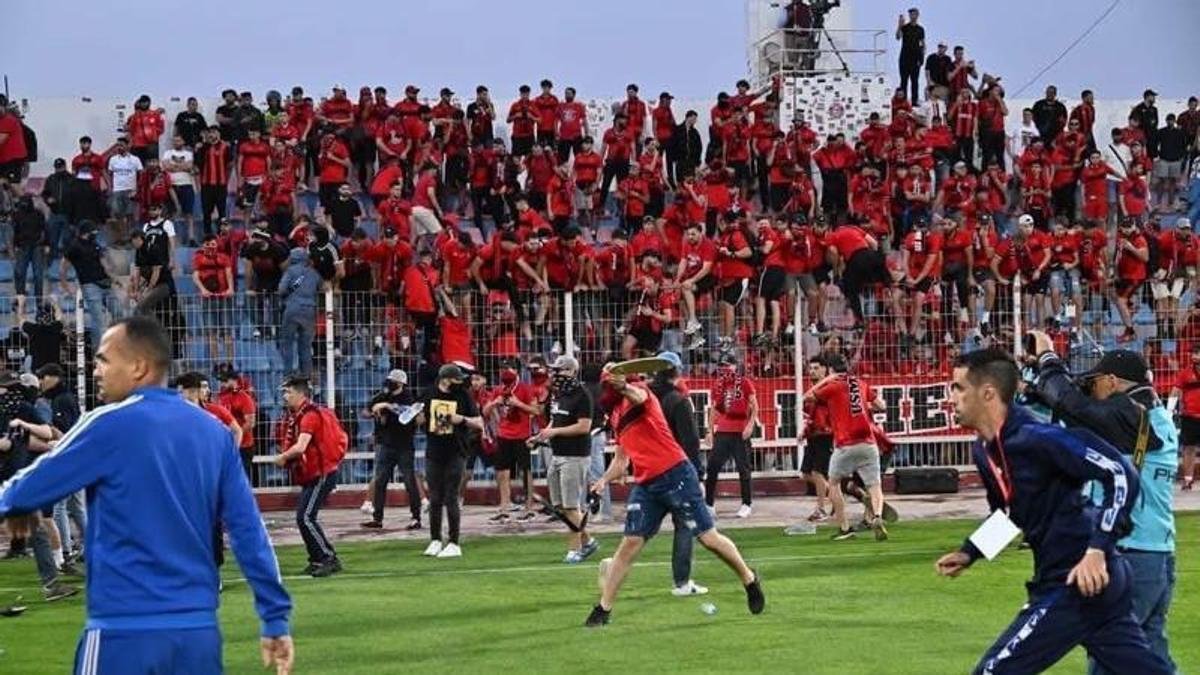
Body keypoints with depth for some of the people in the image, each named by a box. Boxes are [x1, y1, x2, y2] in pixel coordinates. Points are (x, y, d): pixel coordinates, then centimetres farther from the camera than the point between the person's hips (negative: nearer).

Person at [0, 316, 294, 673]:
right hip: (200, 632, 5)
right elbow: (249, 531, 6)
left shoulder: (109, 425, -7)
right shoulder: (214, 432, 8)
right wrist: (276, 617, 9)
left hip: (125, 632, -5)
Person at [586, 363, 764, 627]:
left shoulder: (638, 393, -6)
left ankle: (749, 579, 20)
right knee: (629, 544, 1)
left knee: (709, 538, -1)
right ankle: (603, 608, 4)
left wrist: (623, 387, -58)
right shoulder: (615, 415, 17)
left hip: (676, 476, -7)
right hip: (645, 486, 7)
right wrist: (604, 480, 6)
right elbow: (621, 458, 26)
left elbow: (638, 396, -33)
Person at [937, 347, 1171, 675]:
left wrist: (1098, 550, -26)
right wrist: (969, 553, 12)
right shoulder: (984, 451, 8)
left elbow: (1122, 475, -21)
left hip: (1081, 581, -9)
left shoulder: (1038, 439, -19)